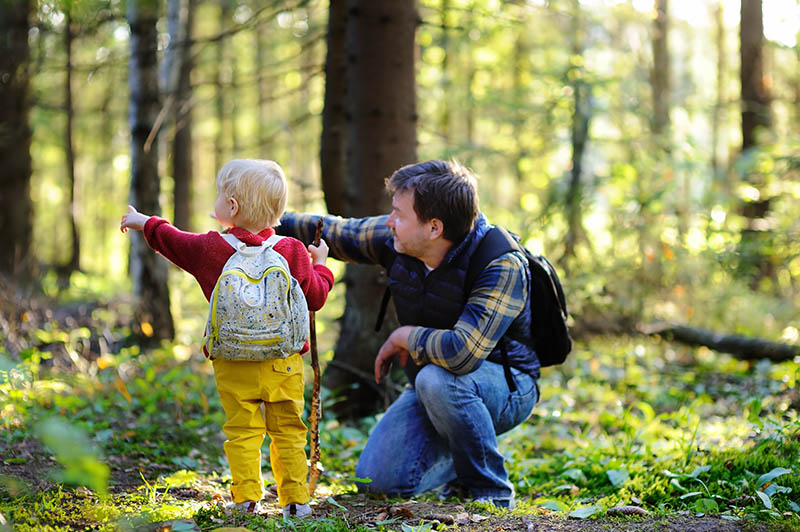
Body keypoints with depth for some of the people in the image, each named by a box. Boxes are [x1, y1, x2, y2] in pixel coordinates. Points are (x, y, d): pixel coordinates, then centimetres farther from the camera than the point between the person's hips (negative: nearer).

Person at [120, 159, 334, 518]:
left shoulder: (210, 248, -3)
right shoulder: (293, 252, -3)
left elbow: (172, 241, 15)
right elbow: (316, 298, 6)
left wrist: (144, 222, 35)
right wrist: (320, 265, 25)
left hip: (235, 366, -1)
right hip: (284, 363, 1)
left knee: (242, 433, 5)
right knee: (289, 431, 8)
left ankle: (248, 500, 4)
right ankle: (296, 501, 9)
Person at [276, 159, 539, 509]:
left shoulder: (501, 266, -30)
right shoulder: (398, 241, -9)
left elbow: (462, 352, -42)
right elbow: (335, 233, 9)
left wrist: (404, 337, -25)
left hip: (506, 388, -6)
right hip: (430, 388, 6)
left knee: (436, 378, -38)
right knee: (377, 480, -9)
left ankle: (491, 492, -17)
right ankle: (462, 461, 21)